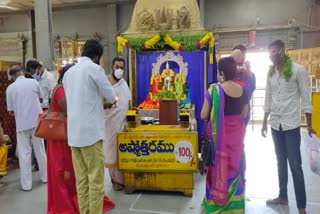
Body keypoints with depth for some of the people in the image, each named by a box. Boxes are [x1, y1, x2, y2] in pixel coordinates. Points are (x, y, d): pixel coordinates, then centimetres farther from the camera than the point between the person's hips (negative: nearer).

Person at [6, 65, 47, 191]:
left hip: (22, 124, -2)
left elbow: (11, 111, 0)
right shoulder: (33, 82, -2)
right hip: (37, 121, 2)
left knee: (24, 153, 6)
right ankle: (45, 177, 27)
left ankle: (26, 184, 11)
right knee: (40, 150, 14)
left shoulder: (10, 88, -5)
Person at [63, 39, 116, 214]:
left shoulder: (68, 72, 15)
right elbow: (111, 97, -1)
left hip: (73, 133, 7)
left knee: (81, 180, 11)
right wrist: (110, 100, 21)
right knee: (96, 180, 1)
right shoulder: (94, 68, -6)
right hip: (91, 132, -7)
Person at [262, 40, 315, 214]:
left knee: (295, 165, 0)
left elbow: (305, 97, -7)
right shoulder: (270, 73, 6)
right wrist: (265, 122, 11)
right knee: (281, 161, 15)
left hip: (291, 124, -5)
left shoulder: (298, 70, -8)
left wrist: (309, 124, -7)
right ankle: (283, 196, 29)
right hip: (275, 124, 5)